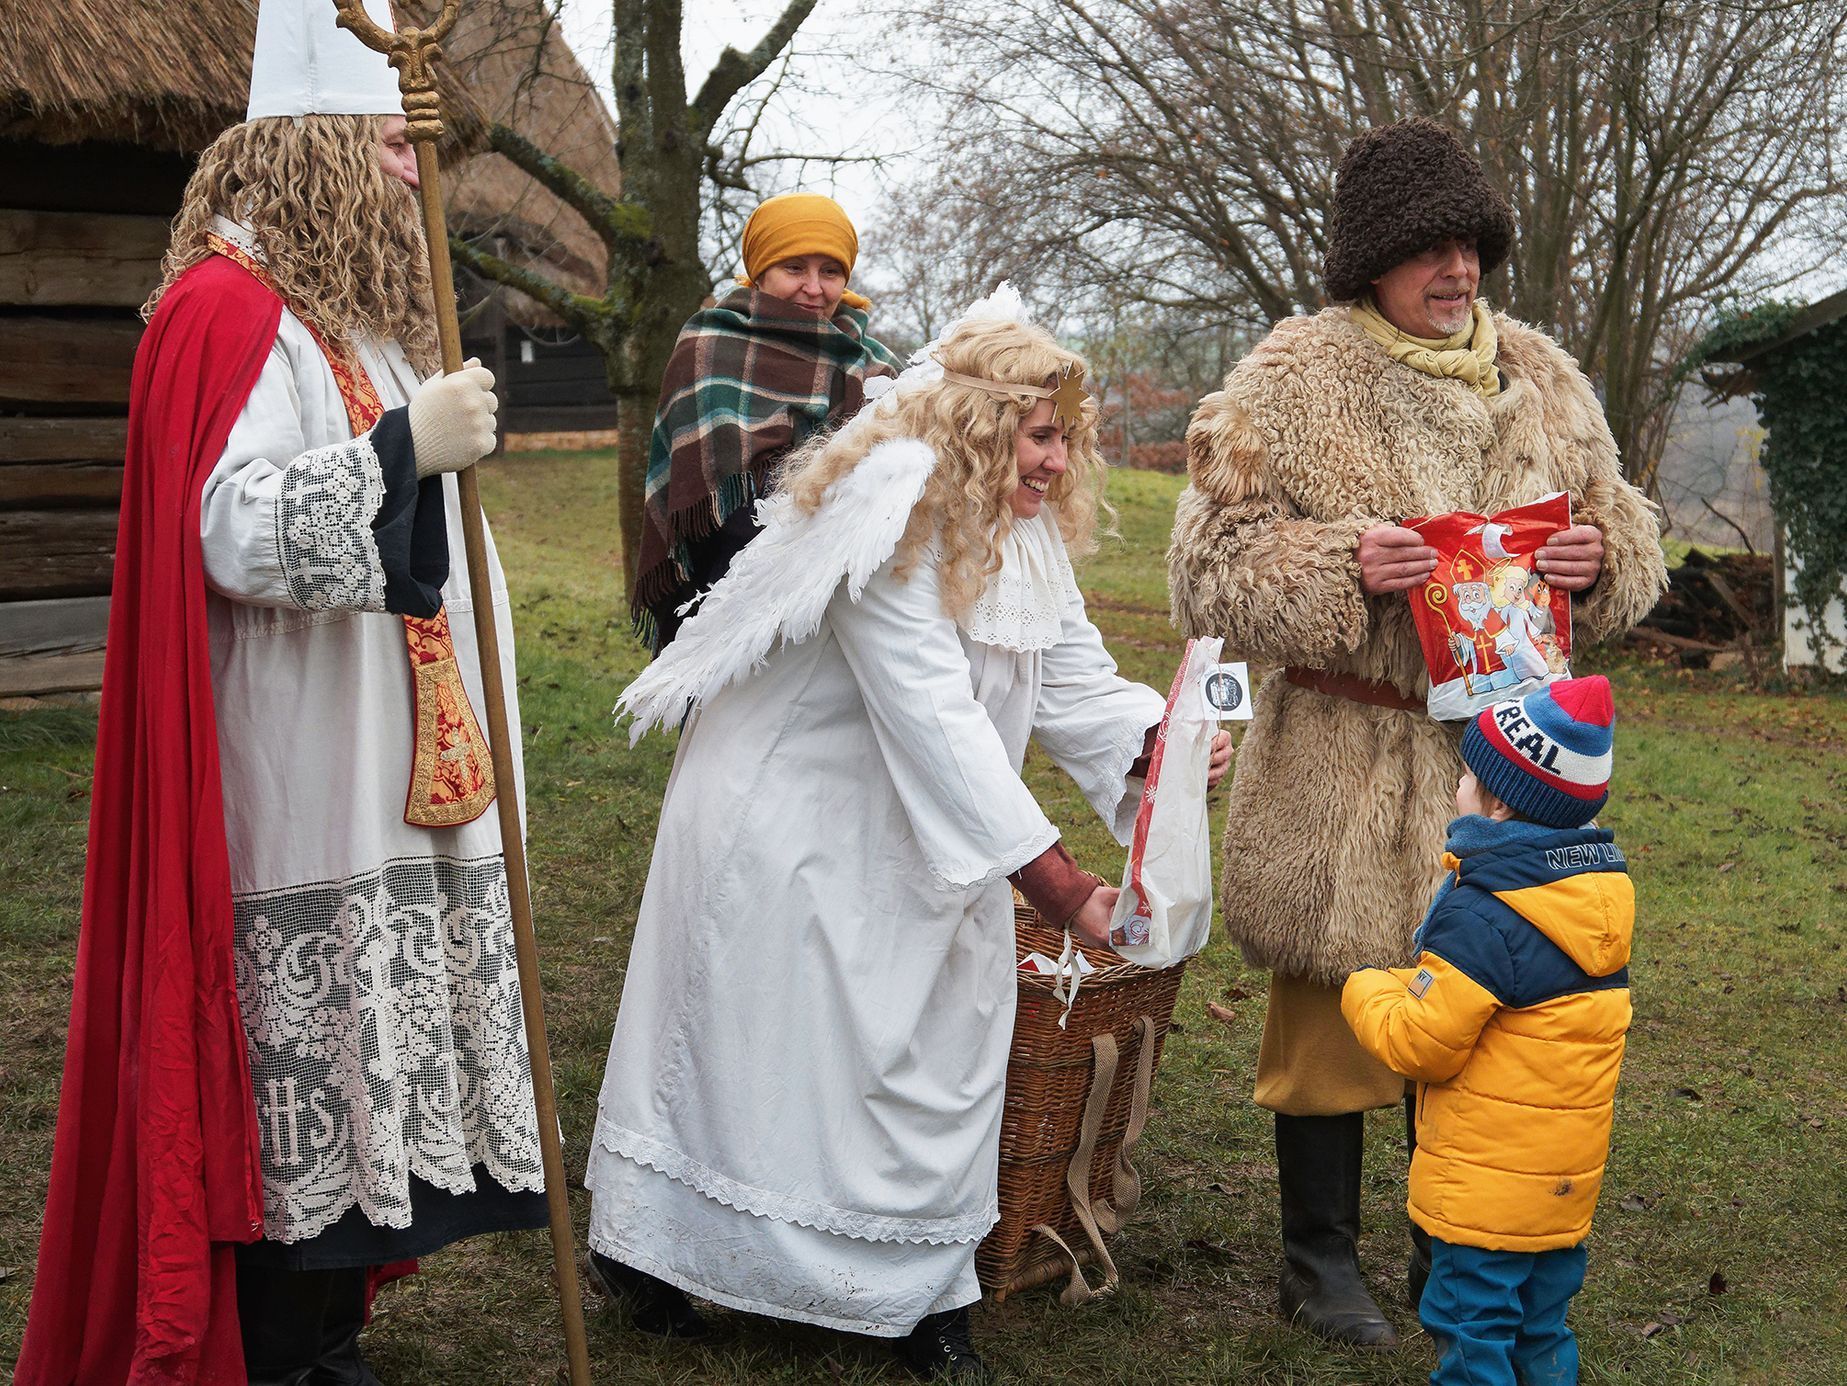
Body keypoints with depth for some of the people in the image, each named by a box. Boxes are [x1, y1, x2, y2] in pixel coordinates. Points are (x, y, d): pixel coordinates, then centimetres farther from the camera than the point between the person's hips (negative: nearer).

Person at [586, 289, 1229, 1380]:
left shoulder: (1027, 532, 2)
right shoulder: (884, 514, -26)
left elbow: (1075, 682, -1)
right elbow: (931, 712, -32)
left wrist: (1156, 740, -23)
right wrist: (1052, 878, -34)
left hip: (915, 835, 8)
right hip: (786, 824, -7)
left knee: (936, 1047, 6)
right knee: (764, 1042, 4)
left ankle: (918, 1294, 18)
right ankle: (646, 1249, 24)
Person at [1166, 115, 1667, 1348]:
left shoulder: (1543, 378, 9)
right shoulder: (1293, 379, -5)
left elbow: (1629, 531, 16)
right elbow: (1212, 563, -8)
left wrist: (1600, 556, -8)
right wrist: (1342, 566, -24)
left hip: (1503, 760, 4)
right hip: (1343, 771, -4)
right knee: (1336, 1007, 6)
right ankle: (1320, 1261, 24)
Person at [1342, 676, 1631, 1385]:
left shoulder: (1482, 915, -24)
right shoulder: (1602, 887, 1)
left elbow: (1418, 1043, -19)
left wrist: (1365, 987, -1)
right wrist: (1411, 983, 11)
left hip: (1487, 1180, -8)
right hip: (1568, 1175, 8)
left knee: (1471, 1327, 4)